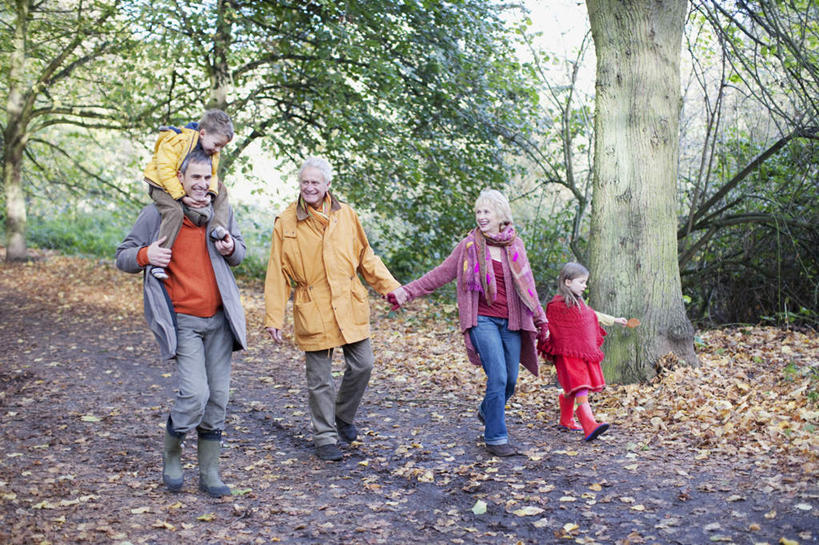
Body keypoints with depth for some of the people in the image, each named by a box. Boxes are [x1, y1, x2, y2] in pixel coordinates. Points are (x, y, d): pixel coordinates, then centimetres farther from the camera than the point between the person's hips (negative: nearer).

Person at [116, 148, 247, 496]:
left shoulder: (221, 212, 7)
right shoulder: (156, 215, -3)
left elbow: (239, 253, 20)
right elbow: (122, 257, 3)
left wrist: (231, 249, -5)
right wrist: (145, 255, -19)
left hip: (219, 318, 4)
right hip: (183, 320, -4)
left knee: (218, 397, 6)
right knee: (195, 393, -16)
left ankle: (209, 473, 19)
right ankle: (171, 455, 13)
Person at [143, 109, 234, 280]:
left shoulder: (212, 152, -1)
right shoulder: (177, 141, -25)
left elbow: (211, 176, 1)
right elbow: (166, 171, -27)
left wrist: (210, 194, -20)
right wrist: (182, 196, -29)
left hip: (187, 188, 8)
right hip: (162, 185, -7)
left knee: (221, 189, 3)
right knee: (174, 211, -32)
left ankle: (218, 228, -8)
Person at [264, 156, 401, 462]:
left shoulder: (346, 215, 6)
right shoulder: (286, 222, -1)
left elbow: (365, 257, 14)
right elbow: (277, 274, -1)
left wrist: (390, 286, 5)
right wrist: (273, 317, -4)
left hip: (350, 305, 3)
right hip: (312, 310, -2)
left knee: (362, 365, 5)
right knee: (319, 379, 3)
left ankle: (343, 416, 30)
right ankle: (326, 439, 17)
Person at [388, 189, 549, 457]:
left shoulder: (515, 244, 8)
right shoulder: (469, 245, 0)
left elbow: (526, 284, 17)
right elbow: (440, 274, 2)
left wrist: (539, 317, 19)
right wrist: (407, 292, -5)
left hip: (511, 321, 4)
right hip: (482, 319, -4)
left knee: (511, 380, 8)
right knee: (498, 377, -13)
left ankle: (487, 411, 39)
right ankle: (496, 437, 1)